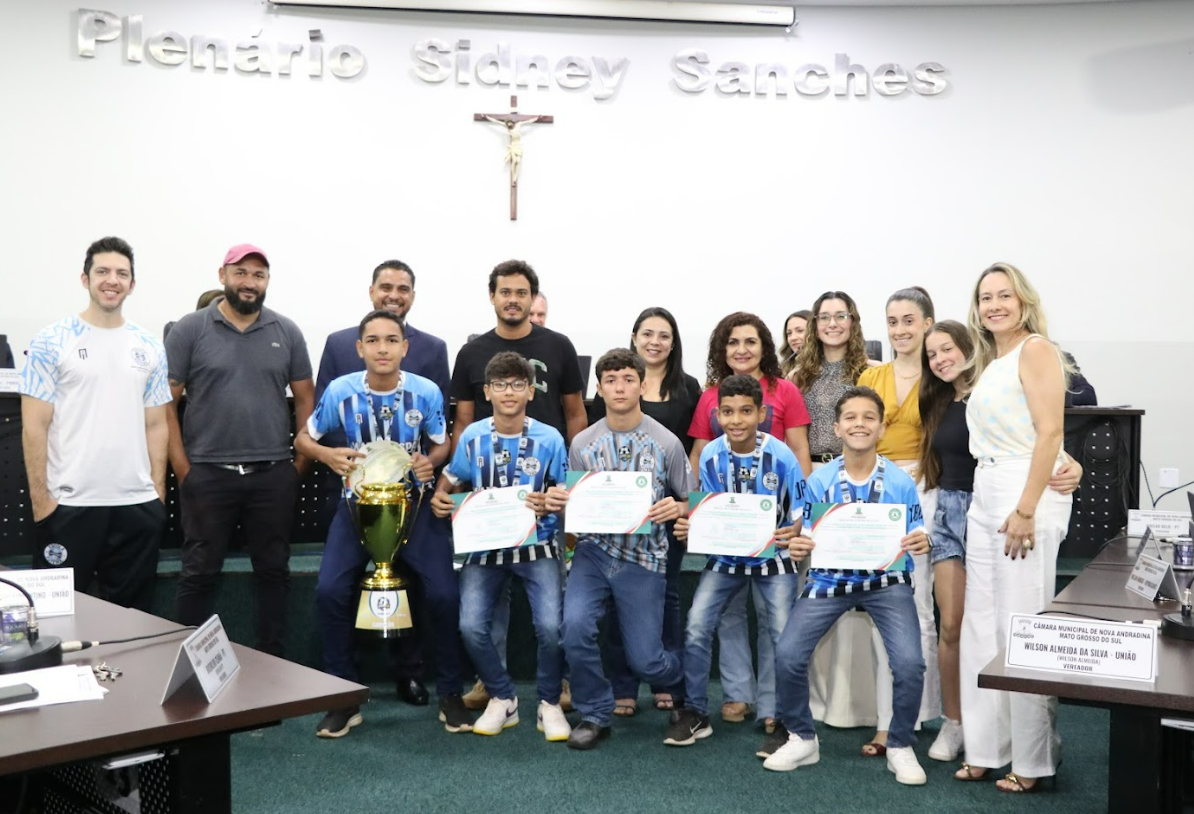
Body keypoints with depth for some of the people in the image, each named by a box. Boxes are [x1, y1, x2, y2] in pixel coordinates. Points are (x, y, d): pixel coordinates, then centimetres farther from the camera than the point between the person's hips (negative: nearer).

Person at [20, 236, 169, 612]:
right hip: (68, 504, -3)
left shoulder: (149, 347, 9)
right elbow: (34, 426, -5)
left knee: (133, 615, 11)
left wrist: (158, 492, 5)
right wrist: (40, 500, -10)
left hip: (137, 505, 4)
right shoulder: (51, 342, -3)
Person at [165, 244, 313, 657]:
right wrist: (183, 469, -6)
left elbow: (305, 398, 10)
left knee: (274, 572, 9)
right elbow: (165, 402, -1)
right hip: (207, 474, -2)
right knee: (199, 574, 6)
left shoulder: (287, 332, 6)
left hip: (273, 476, 2)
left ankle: (273, 662, 21)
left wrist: (301, 463, 3)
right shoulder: (190, 329, -1)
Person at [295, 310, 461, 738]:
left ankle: (450, 694, 7)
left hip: (414, 502, -1)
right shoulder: (340, 390, -8)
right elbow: (303, 437, 5)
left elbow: (442, 444, 6)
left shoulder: (427, 392, -9)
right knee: (329, 590, -16)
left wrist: (430, 461, -17)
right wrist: (328, 455, -18)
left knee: (444, 592, -15)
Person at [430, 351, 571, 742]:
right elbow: (452, 480, 13)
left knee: (550, 626, -20)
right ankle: (502, 699, 11)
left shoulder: (549, 439, -4)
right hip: (486, 545, 2)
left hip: (537, 545, -2)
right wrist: (440, 499, -9)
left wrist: (550, 504, -21)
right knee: (471, 626, -16)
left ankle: (549, 703, 7)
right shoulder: (472, 437, 2)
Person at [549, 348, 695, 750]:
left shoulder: (666, 443, -1)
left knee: (643, 659, -2)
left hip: (643, 556, -1)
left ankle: (685, 682, 36)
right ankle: (595, 714, 0)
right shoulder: (583, 443, 4)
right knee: (576, 625, -24)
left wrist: (676, 509, -17)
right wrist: (558, 503, -12)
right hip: (594, 550, 2)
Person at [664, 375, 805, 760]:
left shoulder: (780, 456, -16)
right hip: (725, 555, 3)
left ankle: (784, 722, 7)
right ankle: (695, 713, 11)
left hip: (773, 555, -2)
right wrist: (690, 527, -20)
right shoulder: (710, 456, -7)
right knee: (696, 629, -8)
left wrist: (793, 534, -32)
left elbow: (801, 515, -10)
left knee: (784, 636, -13)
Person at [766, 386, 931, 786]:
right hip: (830, 578, 1)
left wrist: (921, 543, -23)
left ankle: (900, 747, 8)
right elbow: (809, 541, 2)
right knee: (787, 654, -15)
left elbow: (913, 541, 0)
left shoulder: (900, 481, -5)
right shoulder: (819, 481, -3)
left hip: (886, 580, -1)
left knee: (909, 662, -20)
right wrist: (798, 548, -21)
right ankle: (802, 739, 11)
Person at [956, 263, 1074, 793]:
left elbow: (1049, 432, -15)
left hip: (1027, 495, -8)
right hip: (984, 497, 9)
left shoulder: (1036, 349, -6)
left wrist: (1026, 510, -20)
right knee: (981, 626, 9)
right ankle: (984, 749, 17)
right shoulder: (989, 362, 18)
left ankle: (1033, 760, 6)